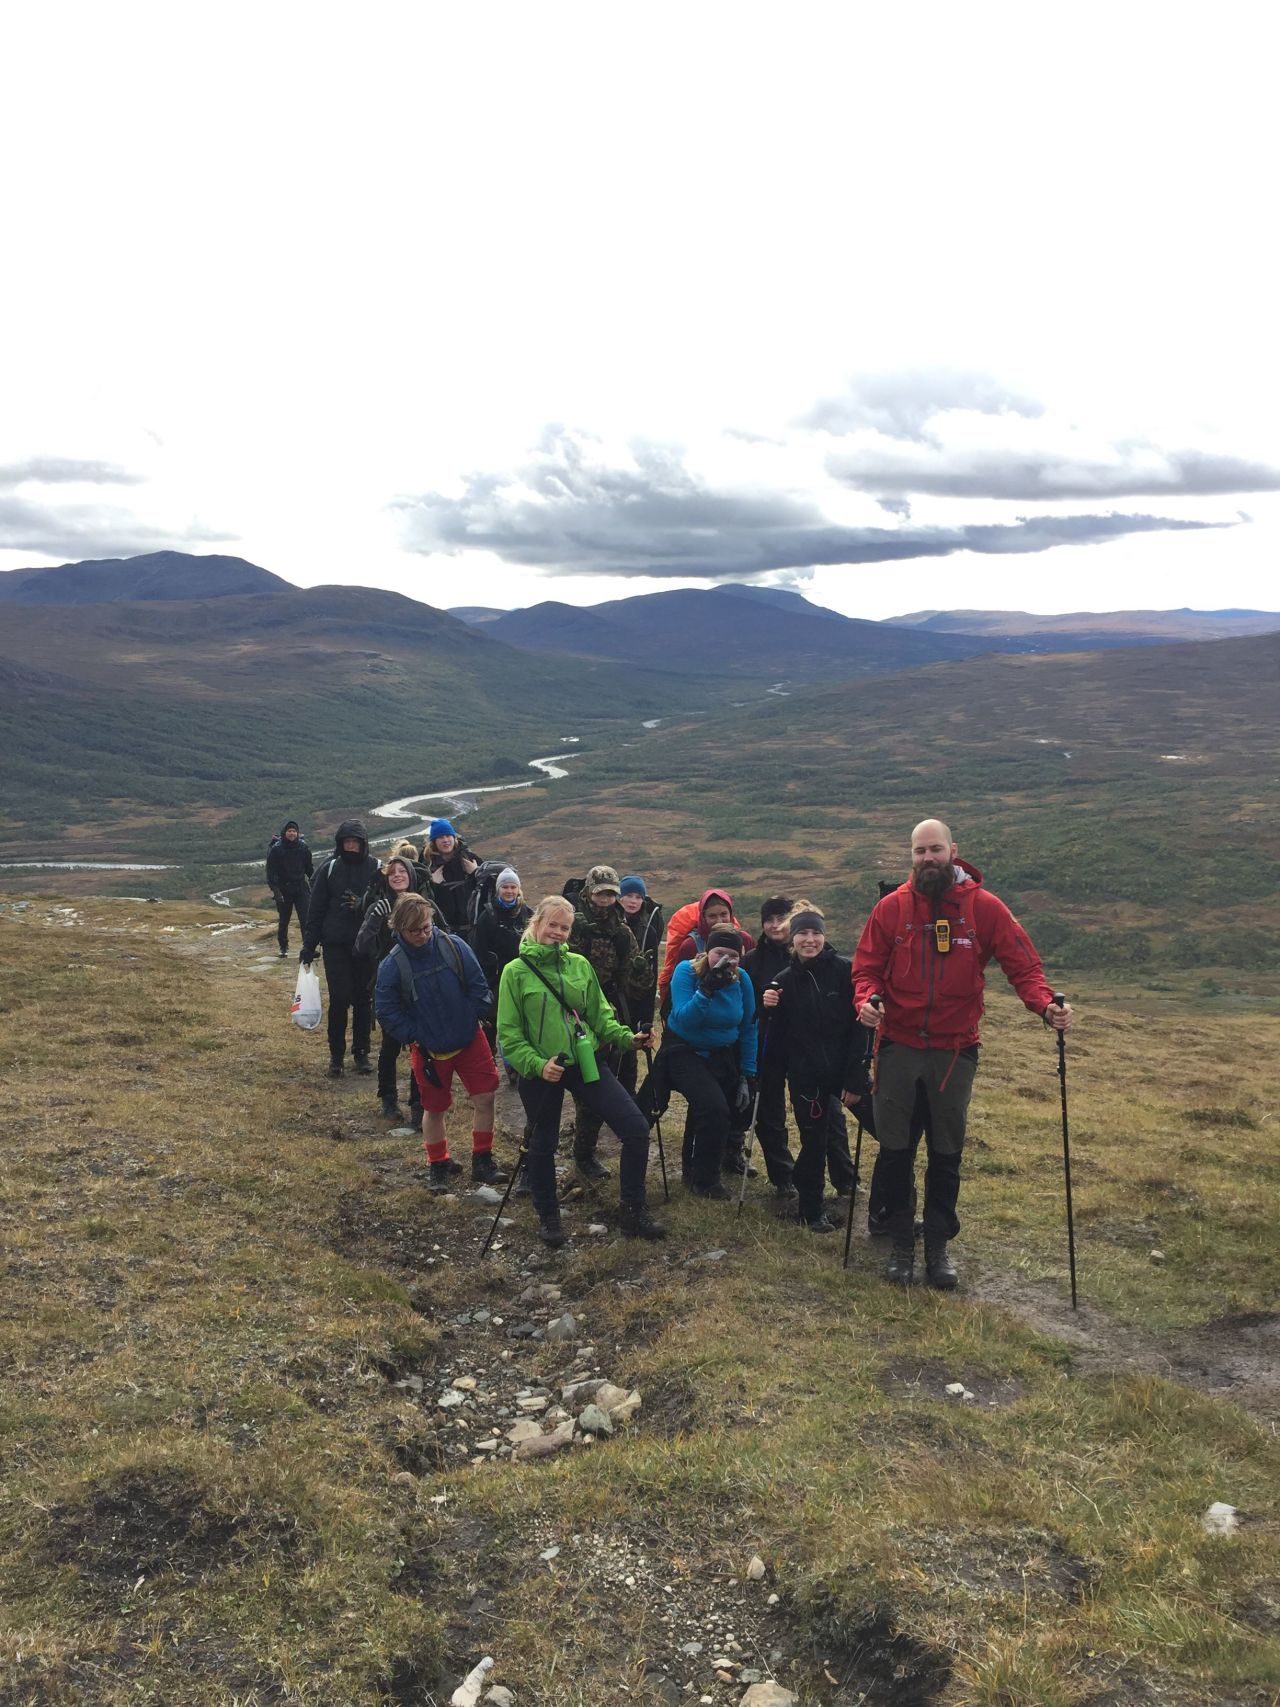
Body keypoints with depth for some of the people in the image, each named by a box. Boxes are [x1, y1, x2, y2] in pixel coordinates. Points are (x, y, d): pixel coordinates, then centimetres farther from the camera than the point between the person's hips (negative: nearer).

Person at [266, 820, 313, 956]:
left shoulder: (303, 847, 2)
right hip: (283, 889, -1)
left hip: (301, 888, 1)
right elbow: (271, 872, -6)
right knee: (283, 921, 10)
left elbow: (309, 868, 13)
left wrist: (313, 885, 12)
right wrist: (275, 889, -15)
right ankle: (283, 947, 25)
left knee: (306, 919, -9)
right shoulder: (276, 849, -6)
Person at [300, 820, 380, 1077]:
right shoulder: (330, 869, 1)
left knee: (363, 1000, 7)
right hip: (335, 945, 0)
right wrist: (309, 945, 2)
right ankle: (336, 1055, 12)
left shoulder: (376, 868, -2)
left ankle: (361, 1052, 20)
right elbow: (315, 909, 4)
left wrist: (362, 905, -22)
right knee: (339, 999, -2)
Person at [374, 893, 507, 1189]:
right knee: (435, 1108, 11)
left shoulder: (453, 946, -13)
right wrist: (415, 1037, -10)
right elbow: (386, 1012, -6)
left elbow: (478, 985, -3)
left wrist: (475, 1018, -6)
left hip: (469, 1039, 1)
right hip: (429, 1049, -1)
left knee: (485, 1098, -1)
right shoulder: (392, 965, -15)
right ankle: (438, 1164, 32)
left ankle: (482, 1161, 16)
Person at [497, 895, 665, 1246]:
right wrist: (537, 1064, -20)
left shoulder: (580, 965, 4)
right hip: (540, 1070, -3)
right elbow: (509, 1033, -6)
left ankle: (632, 1211, 13)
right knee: (542, 1145, 11)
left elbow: (600, 1014, 10)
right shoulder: (516, 972, -5)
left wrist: (626, 1038, -7)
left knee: (636, 1128, -4)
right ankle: (547, 1217, 36)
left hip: (586, 1062, 3)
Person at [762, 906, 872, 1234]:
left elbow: (859, 1027, -9)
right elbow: (779, 1034, 3)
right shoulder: (785, 980, 2)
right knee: (813, 1142, 6)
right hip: (804, 1074, 1)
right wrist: (770, 1010, -17)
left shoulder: (845, 971, -8)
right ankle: (811, 1210, 25)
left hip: (843, 1069, -1)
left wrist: (855, 1079, -12)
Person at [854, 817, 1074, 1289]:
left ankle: (938, 1245, 25)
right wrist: (867, 999, -22)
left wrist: (1045, 1004, -23)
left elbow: (1022, 964, -6)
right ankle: (901, 1244, 22)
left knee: (947, 1152, 10)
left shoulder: (984, 907, -5)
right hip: (898, 1045, 0)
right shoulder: (891, 907, -4)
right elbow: (867, 967, -2)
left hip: (954, 1049, 0)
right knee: (894, 1148, 7)